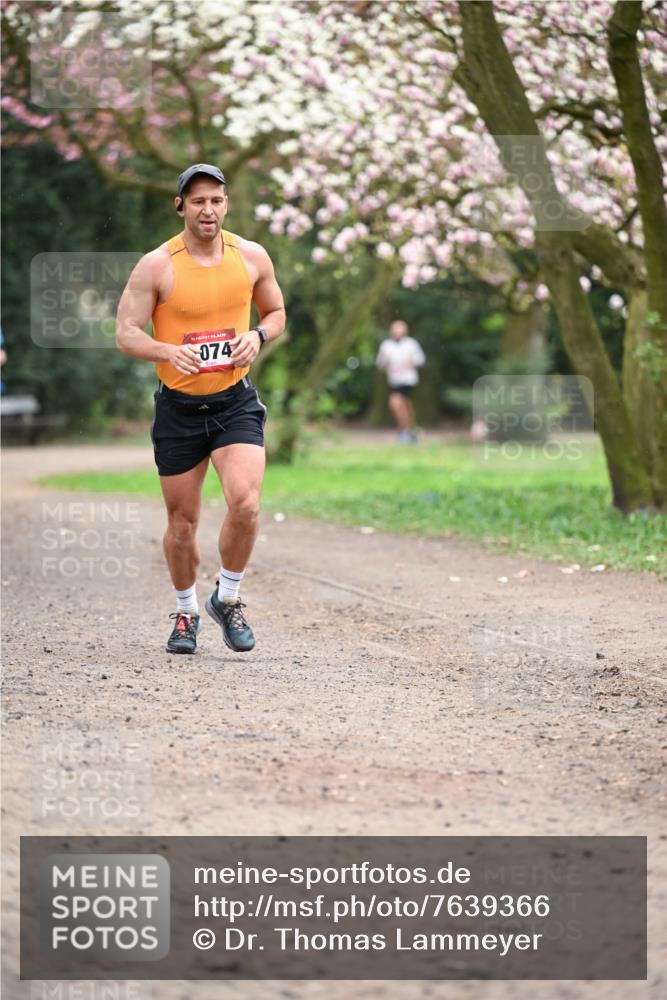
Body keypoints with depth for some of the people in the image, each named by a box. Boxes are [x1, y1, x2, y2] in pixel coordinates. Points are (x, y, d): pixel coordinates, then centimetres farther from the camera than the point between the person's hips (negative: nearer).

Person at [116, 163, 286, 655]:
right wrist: (170, 351, -27)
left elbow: (276, 312, 15)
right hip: (179, 406, -1)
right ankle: (186, 612, 31)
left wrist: (258, 336, -8)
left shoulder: (252, 257, 1)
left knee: (245, 504, -19)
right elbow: (126, 333, -8)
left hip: (236, 400, 1)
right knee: (182, 521, 7)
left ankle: (227, 599, 4)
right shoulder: (156, 266, -7)